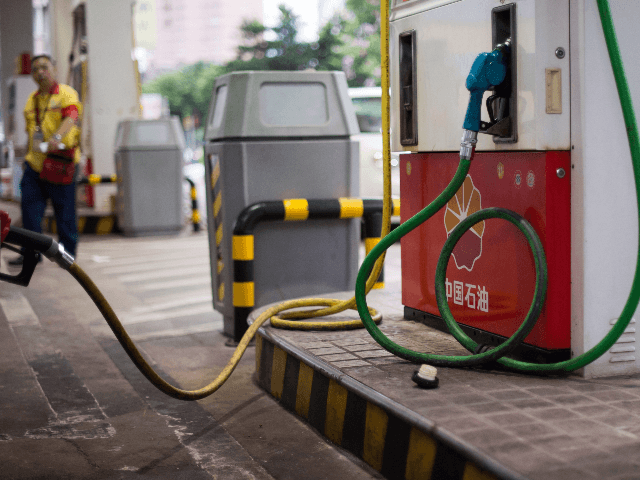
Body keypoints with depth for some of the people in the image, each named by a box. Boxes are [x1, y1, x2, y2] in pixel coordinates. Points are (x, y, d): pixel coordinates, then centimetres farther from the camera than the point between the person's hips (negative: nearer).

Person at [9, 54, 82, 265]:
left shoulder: (66, 93, -4)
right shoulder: (32, 99, 16)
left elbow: (70, 117, -23)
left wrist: (56, 138, -41)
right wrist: (30, 155, 18)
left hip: (60, 161, -6)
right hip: (35, 161, 6)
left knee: (64, 209, 0)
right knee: (29, 205, 0)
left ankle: (68, 252, 12)